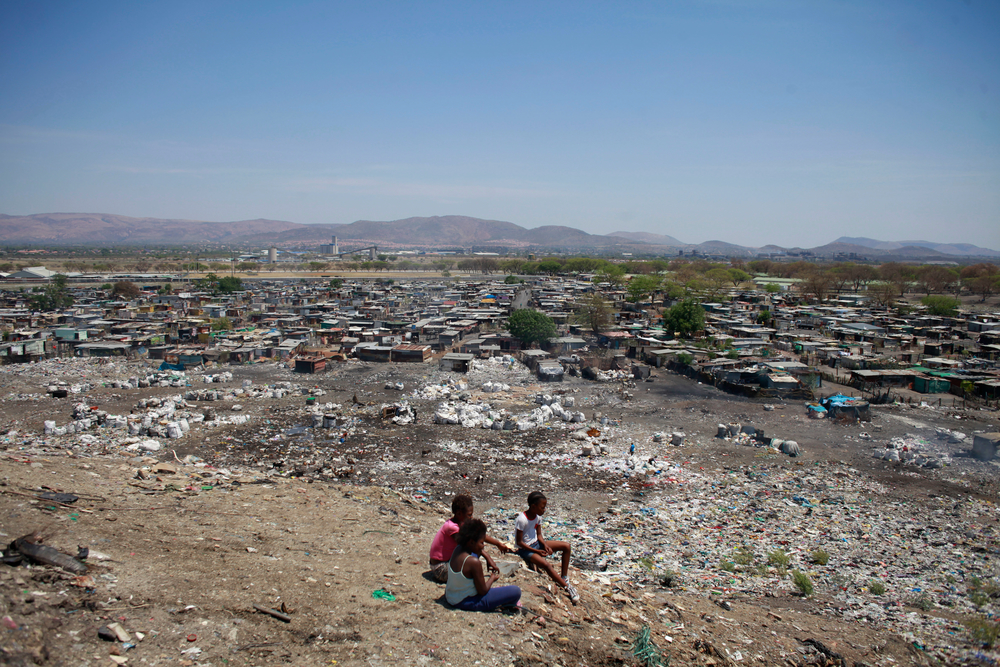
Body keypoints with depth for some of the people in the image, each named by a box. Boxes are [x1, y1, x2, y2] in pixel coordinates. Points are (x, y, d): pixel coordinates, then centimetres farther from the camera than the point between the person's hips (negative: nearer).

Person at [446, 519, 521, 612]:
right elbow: (483, 591, -18)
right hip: (466, 603, -9)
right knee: (516, 591, -12)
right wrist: (492, 578, -1)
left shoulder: (458, 549, -5)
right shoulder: (474, 562, -29)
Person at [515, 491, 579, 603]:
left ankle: (564, 577, -4)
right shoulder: (522, 520, -24)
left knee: (566, 546, -6)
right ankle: (567, 587, -19)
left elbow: (539, 535, 8)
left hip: (536, 543, 8)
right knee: (546, 565, -32)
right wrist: (537, 551, -23)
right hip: (525, 549, -8)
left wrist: (545, 545, -13)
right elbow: (519, 542, -20)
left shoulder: (538, 517, -1)